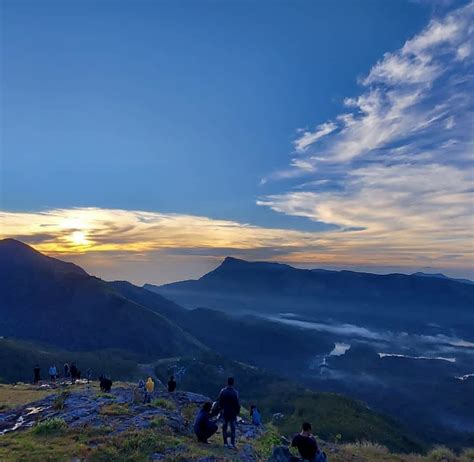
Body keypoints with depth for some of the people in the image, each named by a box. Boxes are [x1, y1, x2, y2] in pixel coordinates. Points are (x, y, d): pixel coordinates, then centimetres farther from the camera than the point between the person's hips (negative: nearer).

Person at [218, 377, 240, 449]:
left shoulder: (222, 391, -7)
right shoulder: (235, 392, -16)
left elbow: (220, 402, 1)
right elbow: (237, 404, -11)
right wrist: (237, 412, 3)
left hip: (224, 412, 2)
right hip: (233, 413, -2)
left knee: (224, 427, 13)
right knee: (232, 428, 8)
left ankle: (225, 443, 16)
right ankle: (232, 443, 6)